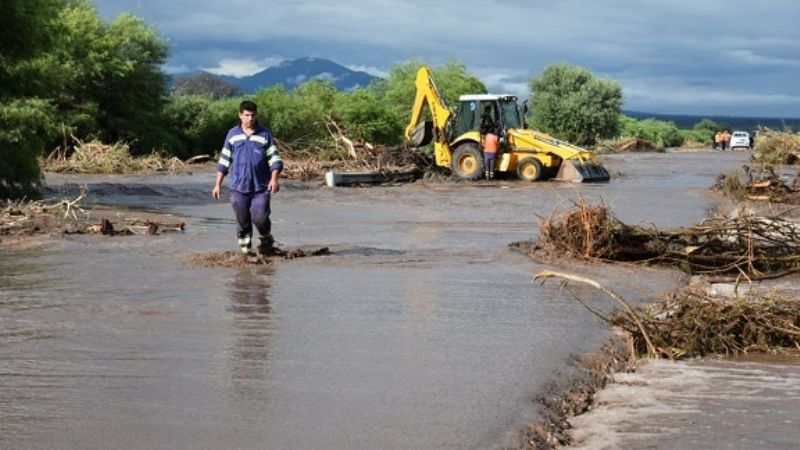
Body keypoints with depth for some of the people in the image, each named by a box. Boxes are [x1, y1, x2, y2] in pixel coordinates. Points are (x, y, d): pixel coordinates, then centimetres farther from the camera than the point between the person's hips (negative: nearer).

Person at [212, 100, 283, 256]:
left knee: (260, 217, -11)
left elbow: (275, 159, -1)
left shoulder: (265, 134, 2)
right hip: (238, 187, 2)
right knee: (242, 221, 5)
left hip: (261, 186, -2)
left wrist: (274, 179, -17)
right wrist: (218, 184, 10)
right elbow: (224, 161, 13)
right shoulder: (232, 135, 7)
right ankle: (246, 251, 17)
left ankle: (266, 240, 18)